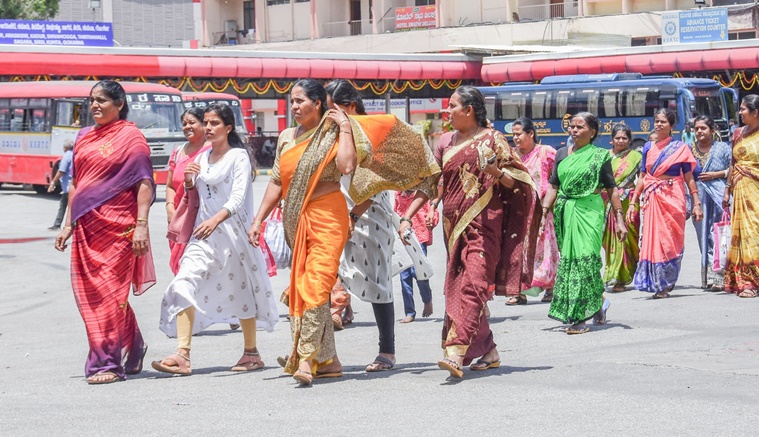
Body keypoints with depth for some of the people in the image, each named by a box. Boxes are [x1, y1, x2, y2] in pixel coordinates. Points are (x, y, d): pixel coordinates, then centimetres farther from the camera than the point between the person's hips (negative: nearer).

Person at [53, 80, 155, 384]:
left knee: (109, 293, -7)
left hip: (117, 227, -7)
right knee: (88, 293, 7)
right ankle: (133, 351, 21)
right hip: (86, 228, 7)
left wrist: (141, 225, -16)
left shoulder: (131, 136, -3)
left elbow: (144, 184, -8)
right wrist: (68, 225, 17)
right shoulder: (85, 139, 16)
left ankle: (108, 362, -2)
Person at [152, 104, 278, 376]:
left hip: (232, 229, -6)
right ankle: (182, 355, -19)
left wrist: (216, 219, -34)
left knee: (240, 289, 4)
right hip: (204, 232, 6)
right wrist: (188, 181, 2)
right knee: (184, 283, -12)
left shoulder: (238, 156, -5)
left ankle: (251, 353, 20)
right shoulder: (202, 158, 15)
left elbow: (239, 196, -17)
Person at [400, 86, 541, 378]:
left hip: (483, 222, -7)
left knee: (473, 284, -16)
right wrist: (407, 217, 7)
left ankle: (456, 353, -26)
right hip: (454, 223, 7)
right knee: (459, 285, 7)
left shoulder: (491, 140, -1)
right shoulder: (446, 142, 14)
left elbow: (517, 181, -1)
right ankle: (488, 351, 18)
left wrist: (496, 172, -20)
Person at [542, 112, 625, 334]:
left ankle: (580, 317, -9)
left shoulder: (600, 156, 2)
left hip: (589, 211, -4)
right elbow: (553, 187, 13)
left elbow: (612, 189, 1)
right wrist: (544, 213, 0)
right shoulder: (562, 154, 13)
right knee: (568, 259, 4)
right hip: (565, 213, 5)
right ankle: (598, 301, 26)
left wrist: (619, 220, -3)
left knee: (585, 259, -11)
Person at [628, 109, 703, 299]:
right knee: (652, 239, -2)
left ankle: (666, 283, 7)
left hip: (673, 198, -3)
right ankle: (658, 285, 6)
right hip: (651, 199, 3)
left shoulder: (680, 148, 3)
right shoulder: (648, 148, 12)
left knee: (670, 240, -3)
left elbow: (689, 177, 2)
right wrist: (633, 203, 9)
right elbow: (642, 177, 14)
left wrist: (697, 203, -4)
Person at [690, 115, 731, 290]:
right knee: (703, 235, 4)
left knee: (717, 236, -10)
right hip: (698, 196, 4)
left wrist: (715, 174, -7)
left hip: (718, 196, -4)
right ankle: (707, 276, 8)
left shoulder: (722, 148, 5)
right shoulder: (690, 150, 13)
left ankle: (716, 277, -13)